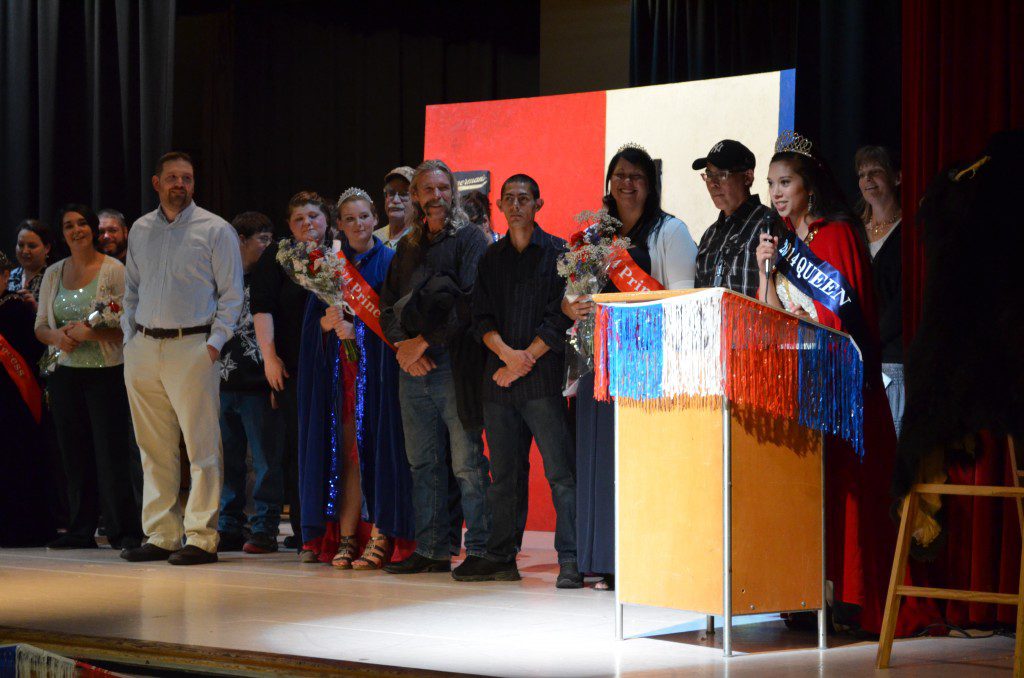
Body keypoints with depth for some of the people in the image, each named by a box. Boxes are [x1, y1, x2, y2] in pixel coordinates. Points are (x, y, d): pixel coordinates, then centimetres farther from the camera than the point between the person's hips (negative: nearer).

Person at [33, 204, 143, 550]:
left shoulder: (114, 270, -3)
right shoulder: (53, 274, 12)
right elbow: (40, 327, 14)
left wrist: (92, 331, -20)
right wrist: (56, 336, -8)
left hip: (106, 374, -5)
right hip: (66, 374, 5)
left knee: (112, 453, -8)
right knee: (74, 454, 6)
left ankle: (125, 531, -4)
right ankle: (81, 530, 14)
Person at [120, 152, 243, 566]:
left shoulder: (215, 230, 0)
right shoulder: (140, 230, 15)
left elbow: (231, 293, -2)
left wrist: (215, 343, -10)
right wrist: (130, 338, 10)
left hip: (192, 349, -5)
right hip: (142, 350, 5)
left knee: (202, 447, -7)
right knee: (154, 449, 8)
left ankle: (201, 538, -5)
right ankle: (160, 536, 13)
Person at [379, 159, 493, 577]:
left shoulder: (469, 240, 0)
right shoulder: (407, 248, 20)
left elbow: (469, 303, -11)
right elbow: (388, 306, 17)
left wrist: (425, 341, -12)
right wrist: (404, 345, -2)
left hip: (454, 365, -6)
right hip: (413, 370, 6)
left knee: (467, 462, -7)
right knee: (423, 464, 7)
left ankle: (480, 550, -4)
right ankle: (430, 551, 11)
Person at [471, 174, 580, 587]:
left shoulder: (556, 252, 2)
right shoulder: (492, 258, 16)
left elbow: (558, 320, -5)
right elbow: (481, 316, 9)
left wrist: (523, 361, -9)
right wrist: (507, 352, -9)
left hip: (543, 380, -5)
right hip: (499, 379, 5)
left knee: (560, 472, -9)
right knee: (503, 475, 7)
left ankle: (570, 561, -10)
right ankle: (501, 558, 12)